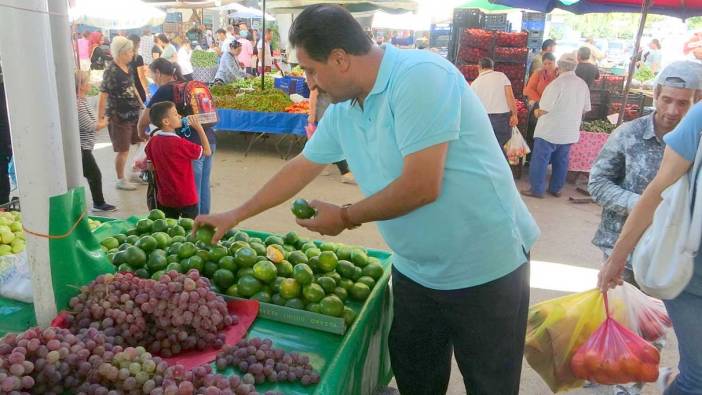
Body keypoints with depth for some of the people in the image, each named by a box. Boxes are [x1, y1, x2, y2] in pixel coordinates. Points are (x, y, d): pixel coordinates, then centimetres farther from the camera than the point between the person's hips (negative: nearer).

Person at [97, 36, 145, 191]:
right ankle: (120, 180, 18)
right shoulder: (111, 71, -18)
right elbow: (103, 96, -20)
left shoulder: (127, 67, 6)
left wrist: (142, 105, 21)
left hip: (133, 113, 8)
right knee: (123, 150, 2)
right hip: (119, 117, -8)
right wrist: (100, 118, -21)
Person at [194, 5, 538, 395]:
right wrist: (234, 216, 19)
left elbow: (422, 187, -27)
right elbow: (300, 168, 14)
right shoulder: (341, 111, 2)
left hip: (484, 269, -7)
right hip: (415, 270, 7)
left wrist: (345, 217, -13)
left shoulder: (420, 77, -23)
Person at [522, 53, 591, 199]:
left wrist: (537, 112, 2)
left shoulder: (557, 83, -18)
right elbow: (585, 109, 12)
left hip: (550, 131, -6)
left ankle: (537, 190, 6)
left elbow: (544, 109, -19)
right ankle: (556, 189, 24)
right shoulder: (583, 85, 3)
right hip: (570, 132, 7)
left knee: (540, 160, 3)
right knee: (561, 161, 15)